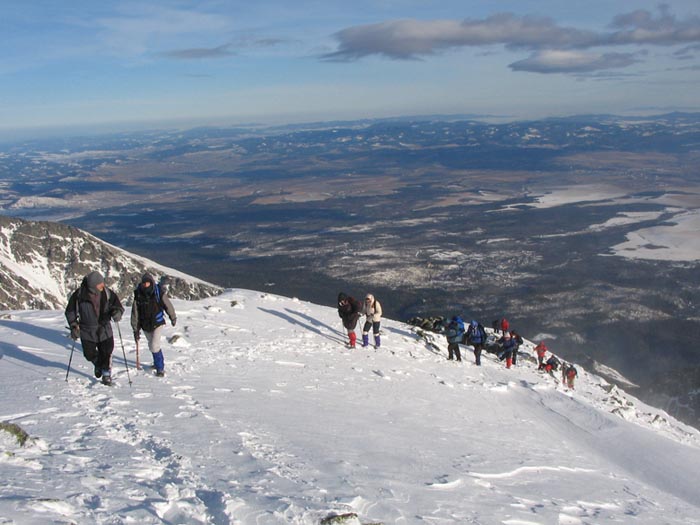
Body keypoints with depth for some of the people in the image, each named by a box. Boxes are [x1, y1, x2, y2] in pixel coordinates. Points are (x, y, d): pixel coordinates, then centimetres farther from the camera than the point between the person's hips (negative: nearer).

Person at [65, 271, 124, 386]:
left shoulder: (107, 293, -11)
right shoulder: (79, 294, -14)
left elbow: (117, 305, -3)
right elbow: (70, 311, -2)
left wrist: (117, 312, -27)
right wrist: (73, 326, -11)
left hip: (104, 328, 0)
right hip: (87, 331, 0)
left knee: (106, 352, 1)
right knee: (89, 354, 7)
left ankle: (106, 373, 24)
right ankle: (98, 364, 42)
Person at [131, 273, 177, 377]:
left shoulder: (159, 292, -17)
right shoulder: (138, 295, -12)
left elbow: (168, 305, -1)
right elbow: (135, 313, -6)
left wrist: (173, 318, 12)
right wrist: (135, 330, -5)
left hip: (157, 323, -3)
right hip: (145, 325, 3)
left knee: (154, 346, -14)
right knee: (152, 345, 19)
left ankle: (160, 368, 2)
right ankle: (158, 362, 43)